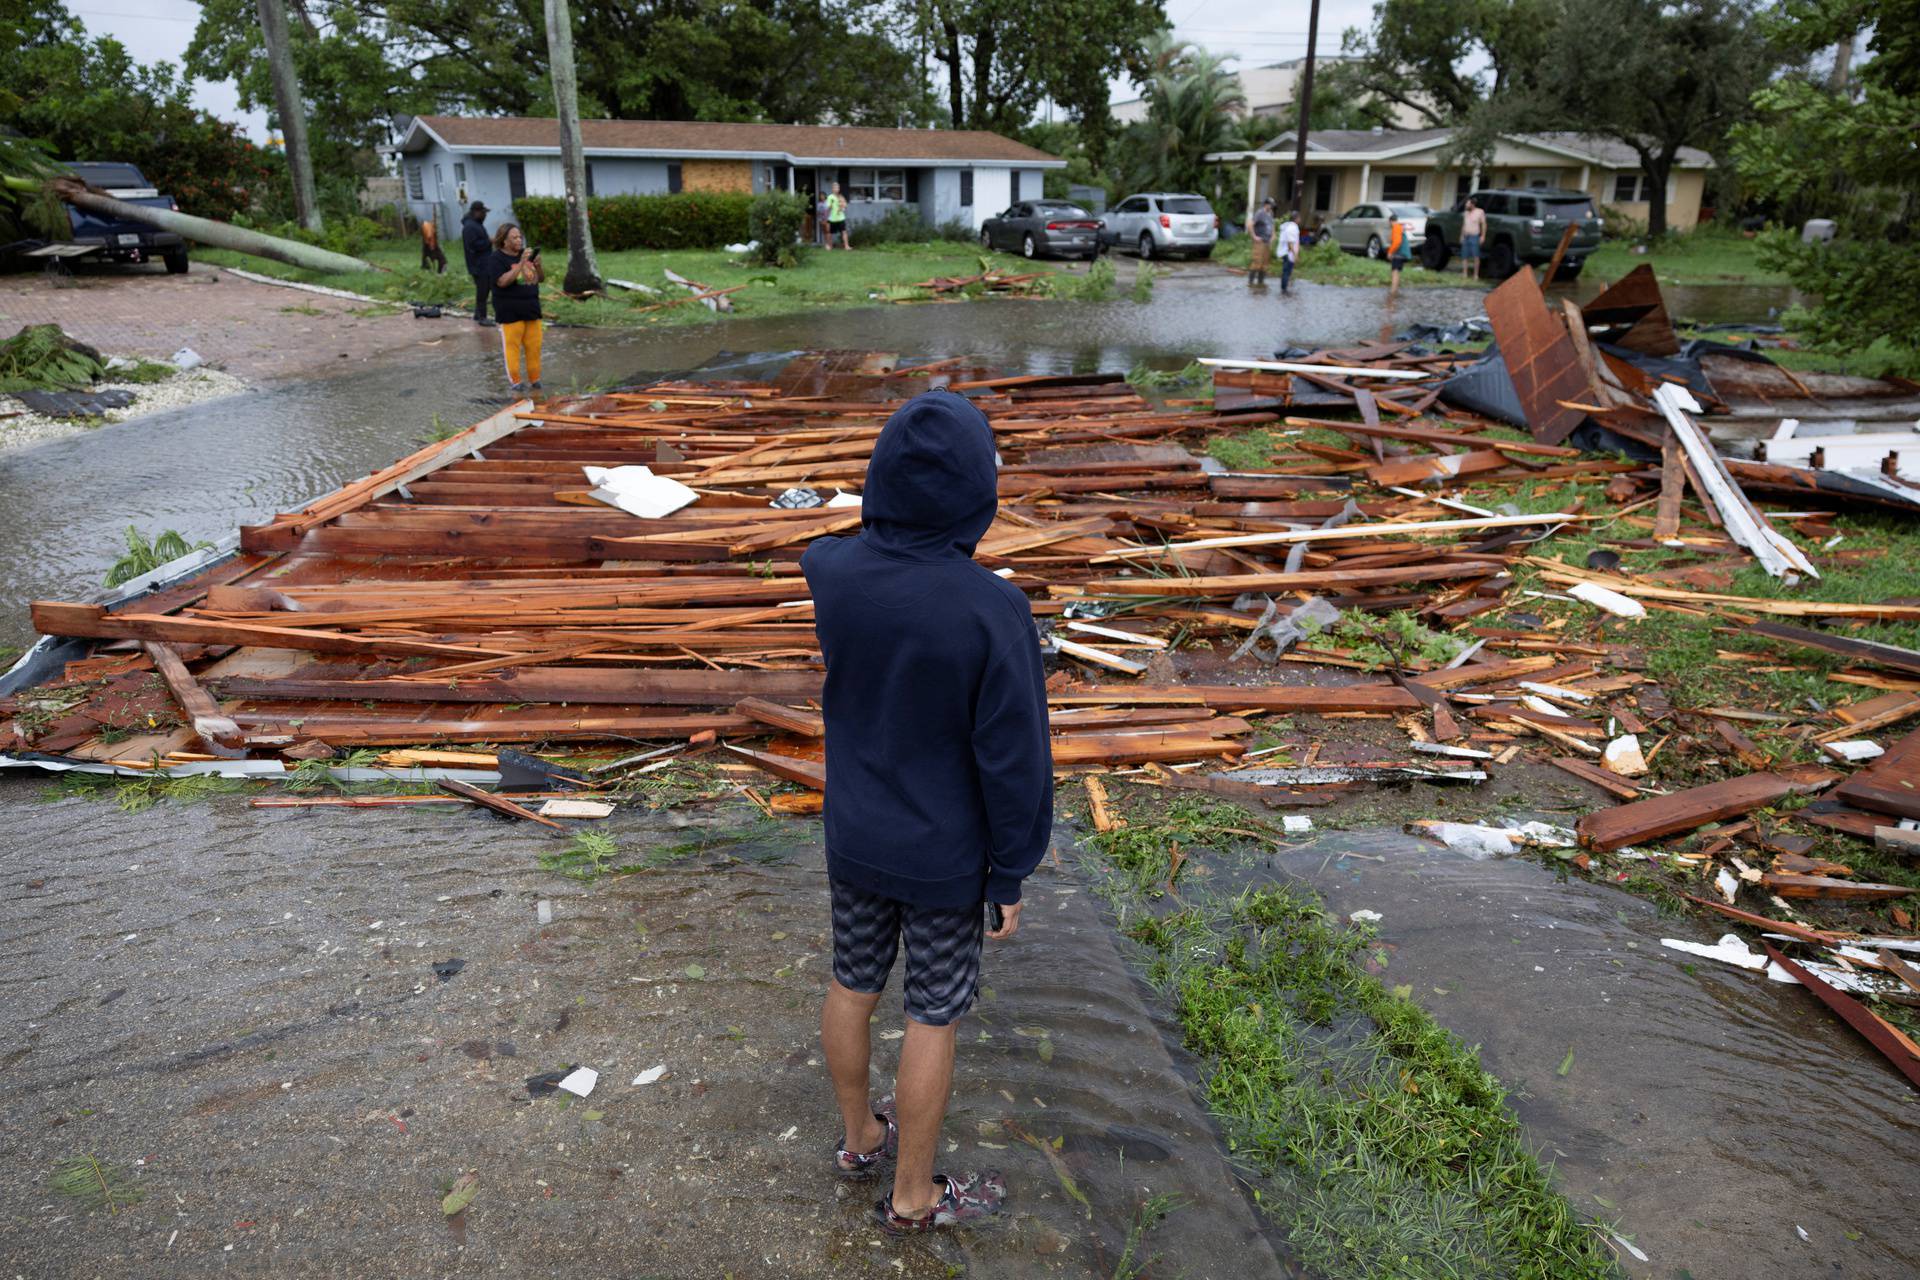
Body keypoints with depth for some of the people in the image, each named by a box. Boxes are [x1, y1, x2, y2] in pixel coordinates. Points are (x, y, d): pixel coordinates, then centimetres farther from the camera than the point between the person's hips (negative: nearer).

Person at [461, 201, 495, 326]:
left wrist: (490, 241, 10)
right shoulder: (469, 227, -17)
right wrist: (489, 241, -19)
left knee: (484, 289, 15)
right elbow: (473, 246, -25)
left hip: (485, 263, 10)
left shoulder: (477, 224, 16)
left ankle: (478, 315, 23)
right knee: (482, 290, -6)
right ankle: (481, 317, 0)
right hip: (478, 265, -10)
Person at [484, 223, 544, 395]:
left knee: (534, 346, 8)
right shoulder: (496, 258, -7)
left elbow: (541, 279, 14)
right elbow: (502, 281, -21)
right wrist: (521, 263, -24)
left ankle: (534, 380, 19)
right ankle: (516, 382, 5)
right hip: (510, 312, -6)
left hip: (532, 309, 6)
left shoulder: (526, 254, 13)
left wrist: (537, 266, -9)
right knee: (512, 347, -3)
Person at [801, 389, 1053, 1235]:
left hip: (852, 840, 4)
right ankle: (913, 1193, 32)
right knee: (932, 1015, 13)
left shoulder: (821, 576, -16)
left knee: (853, 984, 22)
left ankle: (859, 1136, 45)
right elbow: (1013, 760, -20)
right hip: (944, 857, -4)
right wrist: (1011, 875, -5)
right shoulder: (993, 613, -27)